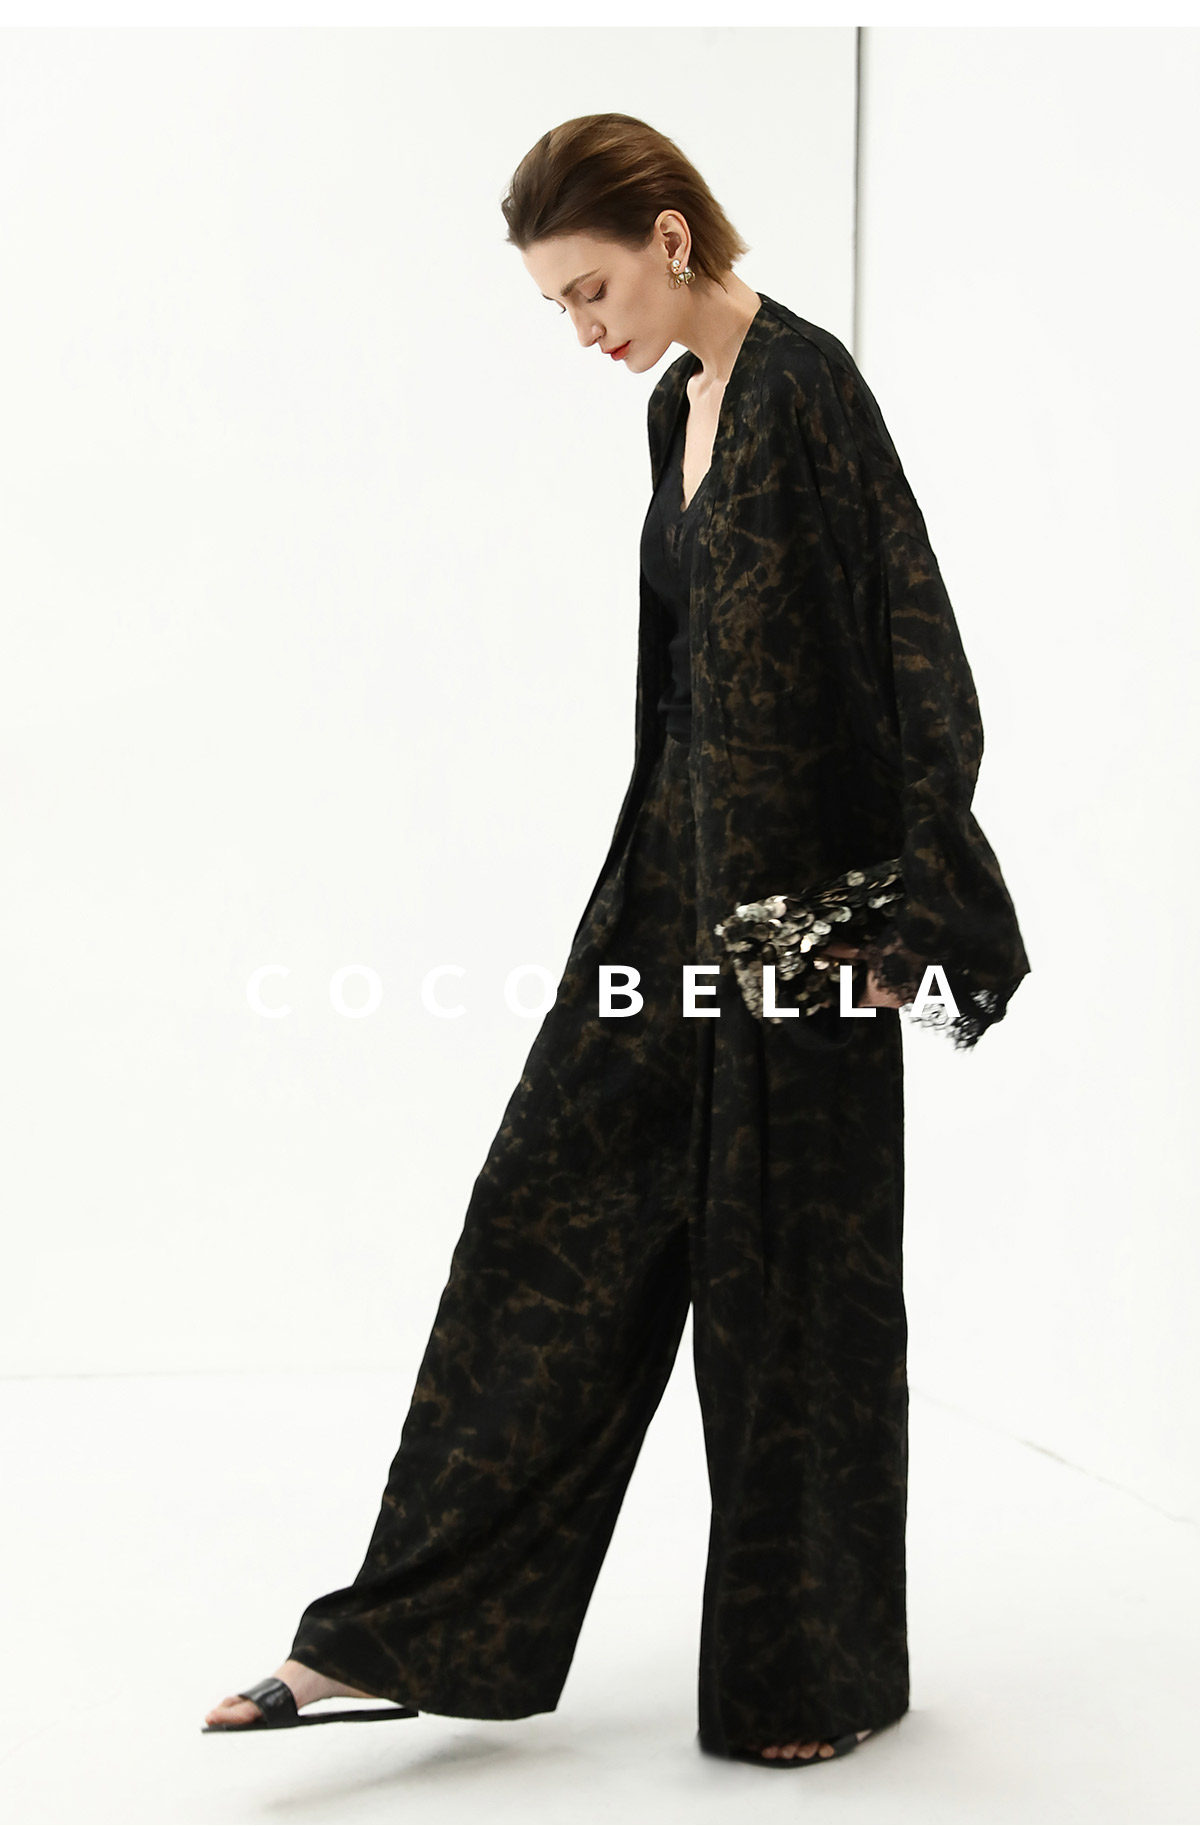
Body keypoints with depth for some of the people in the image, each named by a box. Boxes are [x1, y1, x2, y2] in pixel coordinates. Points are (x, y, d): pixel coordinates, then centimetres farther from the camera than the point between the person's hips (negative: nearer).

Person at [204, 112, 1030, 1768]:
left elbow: (919, 645, -18)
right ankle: (413, 1628, 13)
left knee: (789, 1261, 2)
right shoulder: (683, 404, 13)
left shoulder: (808, 385, -14)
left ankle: (819, 1669, 21)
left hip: (799, 885, -9)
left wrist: (910, 908, -20)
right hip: (684, 865, 9)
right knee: (550, 1213, 6)